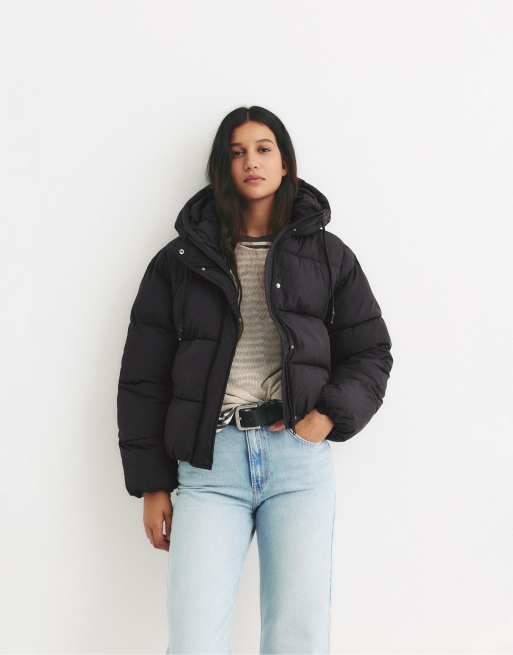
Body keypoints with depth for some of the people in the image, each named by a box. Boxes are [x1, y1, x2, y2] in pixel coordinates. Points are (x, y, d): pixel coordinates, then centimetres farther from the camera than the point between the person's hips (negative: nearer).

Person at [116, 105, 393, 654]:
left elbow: (370, 354, 11)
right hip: (209, 463, 0)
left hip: (300, 459, 0)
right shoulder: (180, 260, 10)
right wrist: (152, 484, 4)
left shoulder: (328, 255, 12)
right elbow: (144, 378, 9)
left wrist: (324, 420, -7)